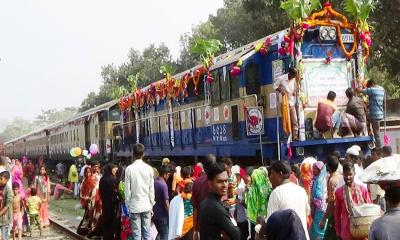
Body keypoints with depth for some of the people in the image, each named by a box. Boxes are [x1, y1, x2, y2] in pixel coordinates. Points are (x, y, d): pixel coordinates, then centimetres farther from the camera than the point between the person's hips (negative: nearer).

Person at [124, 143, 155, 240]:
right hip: (146, 205, 2)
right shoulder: (149, 168, -3)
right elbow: (151, 189, 2)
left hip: (134, 206, -2)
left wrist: (128, 204, 5)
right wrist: (151, 204, 12)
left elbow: (127, 190, -6)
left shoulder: (129, 169, -8)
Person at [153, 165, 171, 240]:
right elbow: (166, 202, -21)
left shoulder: (153, 182, 3)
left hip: (154, 213, 7)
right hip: (162, 215, -7)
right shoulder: (163, 185, -20)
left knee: (160, 233, 23)